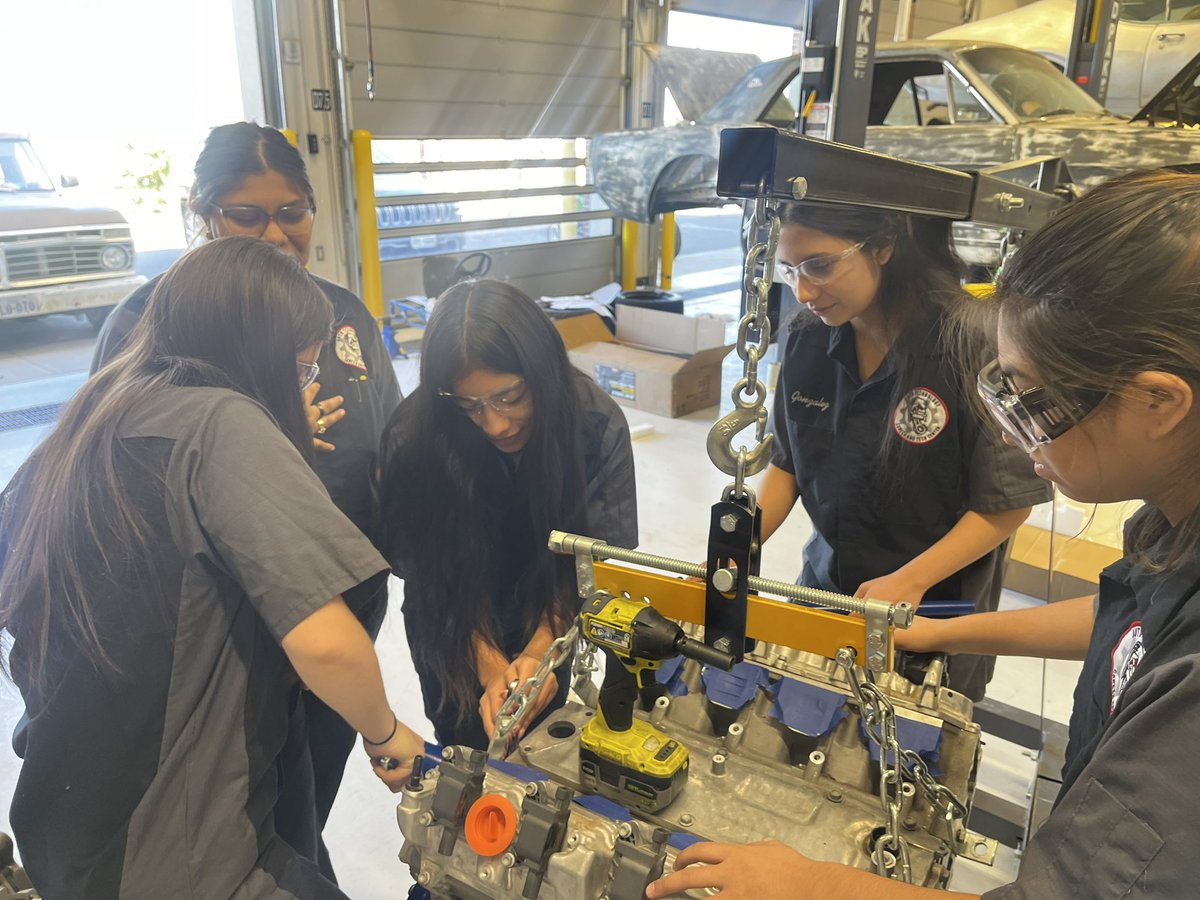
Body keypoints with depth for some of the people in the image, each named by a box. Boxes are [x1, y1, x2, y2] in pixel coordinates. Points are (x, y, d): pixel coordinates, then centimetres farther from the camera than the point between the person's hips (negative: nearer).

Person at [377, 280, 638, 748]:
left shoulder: (597, 423, -26)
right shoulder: (414, 439, -29)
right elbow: (439, 584, -21)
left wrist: (540, 652, -33)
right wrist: (491, 668, -30)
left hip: (548, 626, 1)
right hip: (457, 637, -1)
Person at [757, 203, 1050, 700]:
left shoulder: (971, 345, -23)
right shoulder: (805, 338, -8)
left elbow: (1007, 502, -15)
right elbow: (785, 465, 2)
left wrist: (911, 581, -24)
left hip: (935, 607, -4)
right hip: (823, 586, 5)